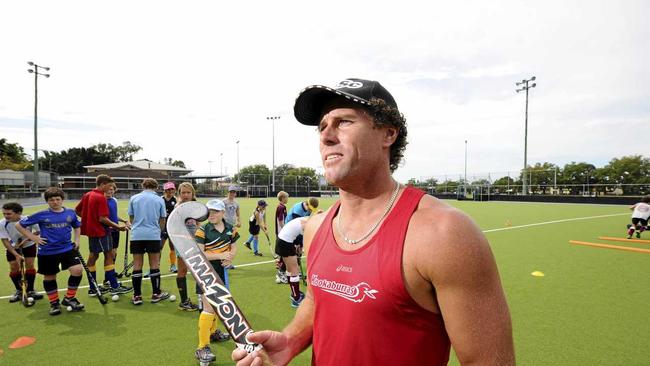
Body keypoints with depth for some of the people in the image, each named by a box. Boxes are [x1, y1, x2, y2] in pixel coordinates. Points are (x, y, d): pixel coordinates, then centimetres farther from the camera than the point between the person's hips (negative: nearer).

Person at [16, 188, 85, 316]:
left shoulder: (70, 213, 2)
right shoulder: (41, 215, -6)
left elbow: (77, 226, 22)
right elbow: (19, 225, 1)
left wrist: (77, 239, 10)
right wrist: (33, 238, -4)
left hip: (68, 248, 2)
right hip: (47, 252, -1)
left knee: (77, 269, -12)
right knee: (49, 277, 10)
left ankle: (69, 298, 9)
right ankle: (54, 303, 31)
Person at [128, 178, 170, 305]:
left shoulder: (134, 198, 6)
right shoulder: (159, 199, 3)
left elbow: (131, 218, 13)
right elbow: (162, 221, 8)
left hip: (136, 235, 1)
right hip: (153, 235, -1)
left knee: (137, 265, 7)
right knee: (154, 265, 7)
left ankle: (137, 296, 10)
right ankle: (156, 294, 15)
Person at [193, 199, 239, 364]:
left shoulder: (230, 228, 0)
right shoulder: (203, 230, -15)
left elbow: (234, 246, 11)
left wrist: (230, 256, -11)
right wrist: (220, 255, -26)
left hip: (221, 271, 6)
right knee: (209, 307, -10)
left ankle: (212, 331, 45)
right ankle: (202, 348, -4)